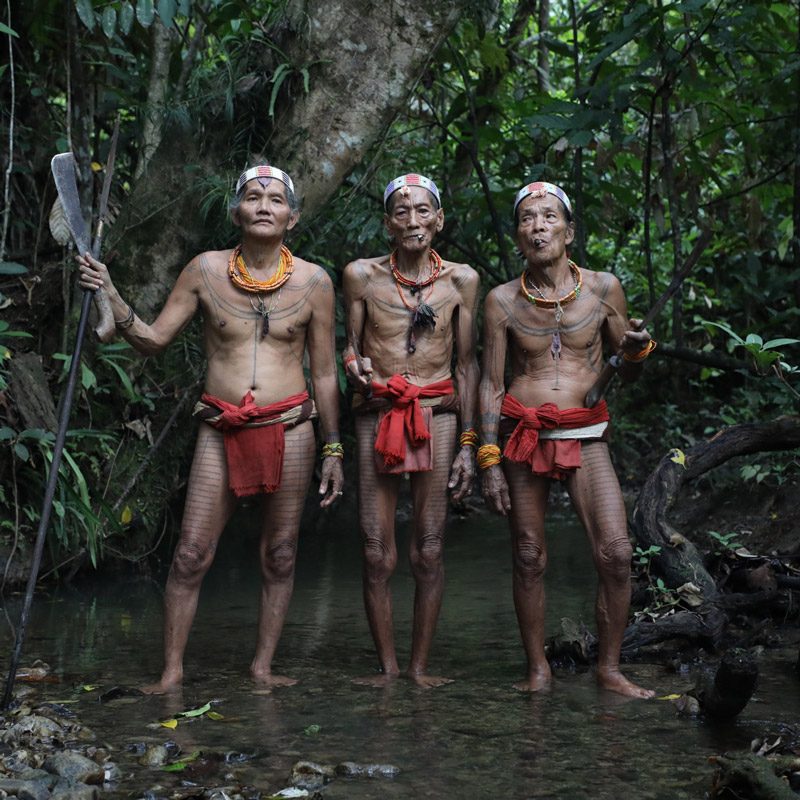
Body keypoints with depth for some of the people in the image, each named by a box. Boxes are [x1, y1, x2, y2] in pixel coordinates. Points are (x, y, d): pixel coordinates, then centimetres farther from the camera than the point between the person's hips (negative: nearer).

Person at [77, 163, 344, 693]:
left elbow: (325, 374, 7)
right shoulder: (206, 271, 3)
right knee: (191, 554, -4)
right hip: (220, 429, 0)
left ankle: (263, 665, 18)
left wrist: (333, 450, 7)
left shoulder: (313, 281, 2)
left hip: (289, 428, 0)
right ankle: (172, 671, 6)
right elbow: (153, 339, 8)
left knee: (279, 556, 6)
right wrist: (111, 297, -7)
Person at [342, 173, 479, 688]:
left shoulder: (461, 280, 7)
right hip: (376, 416, 0)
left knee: (429, 552, -1)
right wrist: (354, 364, -11)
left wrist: (468, 445, 6)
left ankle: (421, 665, 10)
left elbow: (467, 364, 10)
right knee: (377, 554, -2)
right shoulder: (363, 275, 5)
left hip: (437, 415, 0)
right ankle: (388, 664, 11)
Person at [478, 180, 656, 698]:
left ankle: (610, 667, 4)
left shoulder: (603, 288, 4)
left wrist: (638, 349, -10)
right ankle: (538, 669, 16)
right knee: (529, 558, 2)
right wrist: (490, 462, 0)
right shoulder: (503, 301, 3)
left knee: (616, 553, -11)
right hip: (523, 435, 0)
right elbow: (490, 385, 5)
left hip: (586, 436, 0)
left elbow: (626, 374, 14)